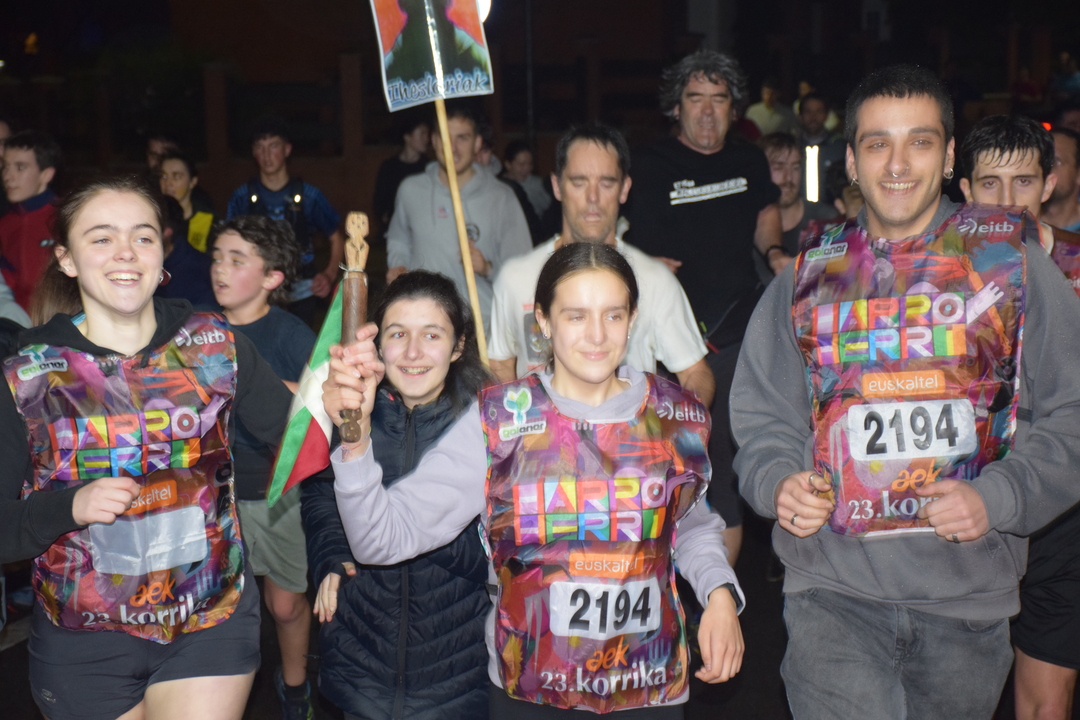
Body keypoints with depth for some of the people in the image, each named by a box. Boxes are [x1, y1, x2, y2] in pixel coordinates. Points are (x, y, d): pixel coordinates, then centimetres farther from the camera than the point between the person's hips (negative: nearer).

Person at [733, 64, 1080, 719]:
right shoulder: (809, 276, 8)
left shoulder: (1011, 261, 3)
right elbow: (761, 413, 11)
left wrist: (996, 498, -14)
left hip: (969, 595, 1)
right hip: (834, 587, 0)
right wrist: (779, 481, -9)